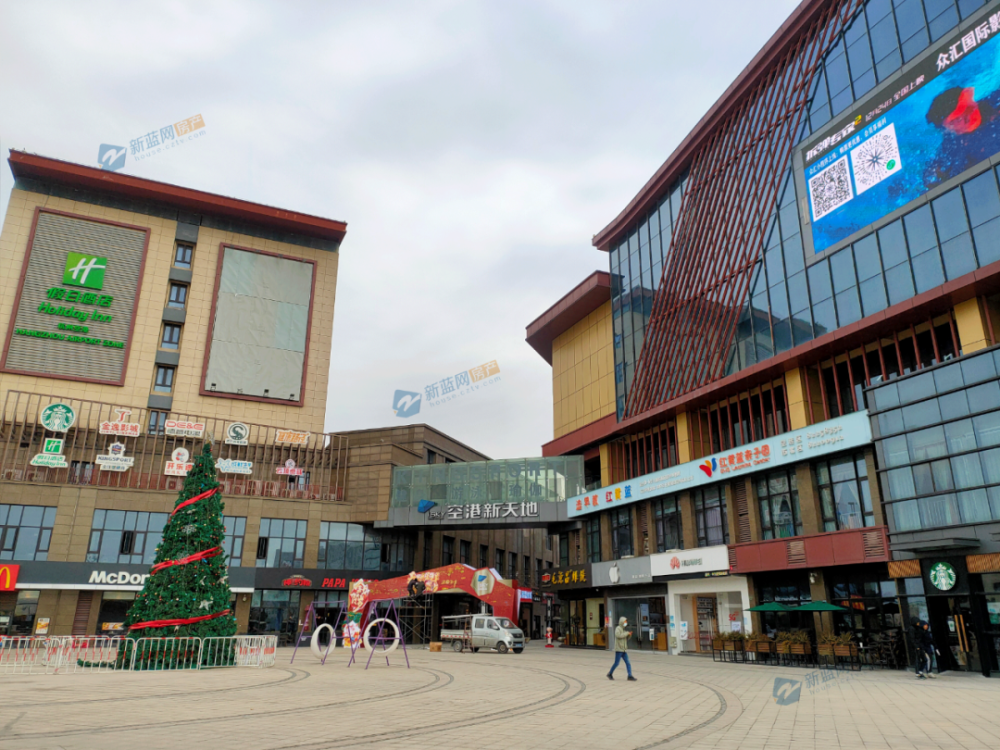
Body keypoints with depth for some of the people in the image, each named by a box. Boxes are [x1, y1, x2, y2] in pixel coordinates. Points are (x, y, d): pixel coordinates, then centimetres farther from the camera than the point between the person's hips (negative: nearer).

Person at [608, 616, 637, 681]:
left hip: (624, 650, 8)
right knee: (616, 663, -2)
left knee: (628, 663, -2)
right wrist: (627, 633, -20)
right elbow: (618, 635, -27)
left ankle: (630, 676, -4)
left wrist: (629, 635, 4)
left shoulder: (623, 629, 18)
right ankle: (610, 674, 15)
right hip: (619, 649, -8)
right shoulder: (618, 628, -7)